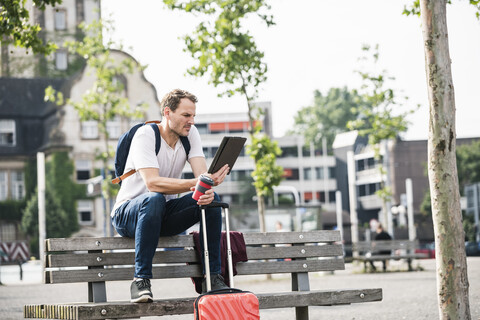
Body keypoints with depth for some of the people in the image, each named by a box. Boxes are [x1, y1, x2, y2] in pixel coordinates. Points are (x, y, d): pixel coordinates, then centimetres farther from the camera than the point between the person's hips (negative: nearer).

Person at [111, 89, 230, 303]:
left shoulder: (190, 133, -1)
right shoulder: (145, 135, -20)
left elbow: (202, 172, -12)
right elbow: (152, 183, -33)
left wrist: (207, 188, -38)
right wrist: (196, 183, -45)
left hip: (165, 213, 5)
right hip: (128, 213, -5)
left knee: (211, 198, -19)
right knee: (154, 199, -39)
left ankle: (213, 277, -15)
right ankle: (141, 280, -32)